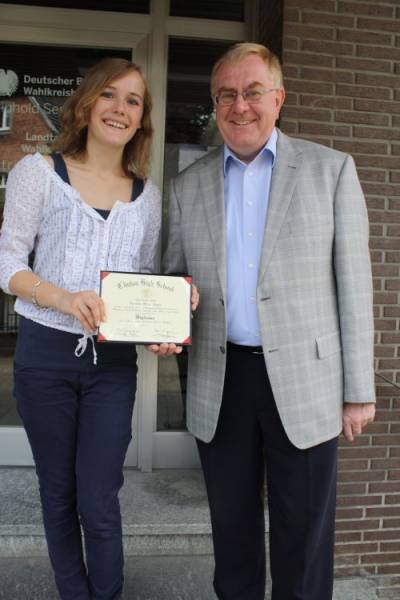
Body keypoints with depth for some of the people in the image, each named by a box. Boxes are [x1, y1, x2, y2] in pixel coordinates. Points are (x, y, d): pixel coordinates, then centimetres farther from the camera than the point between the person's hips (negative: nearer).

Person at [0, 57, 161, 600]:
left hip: (113, 360, 1)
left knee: (99, 503, 1)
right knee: (59, 496, 13)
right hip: (46, 354, -1)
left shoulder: (147, 194, 8)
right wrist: (64, 299, -22)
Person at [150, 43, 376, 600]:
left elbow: (353, 284, -2)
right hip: (218, 382, 3)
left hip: (303, 381, -2)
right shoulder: (188, 185, 8)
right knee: (232, 526, 18)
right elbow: (174, 277, 13)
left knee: (303, 534, 10)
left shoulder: (330, 169, 0)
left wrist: (359, 390, -4)